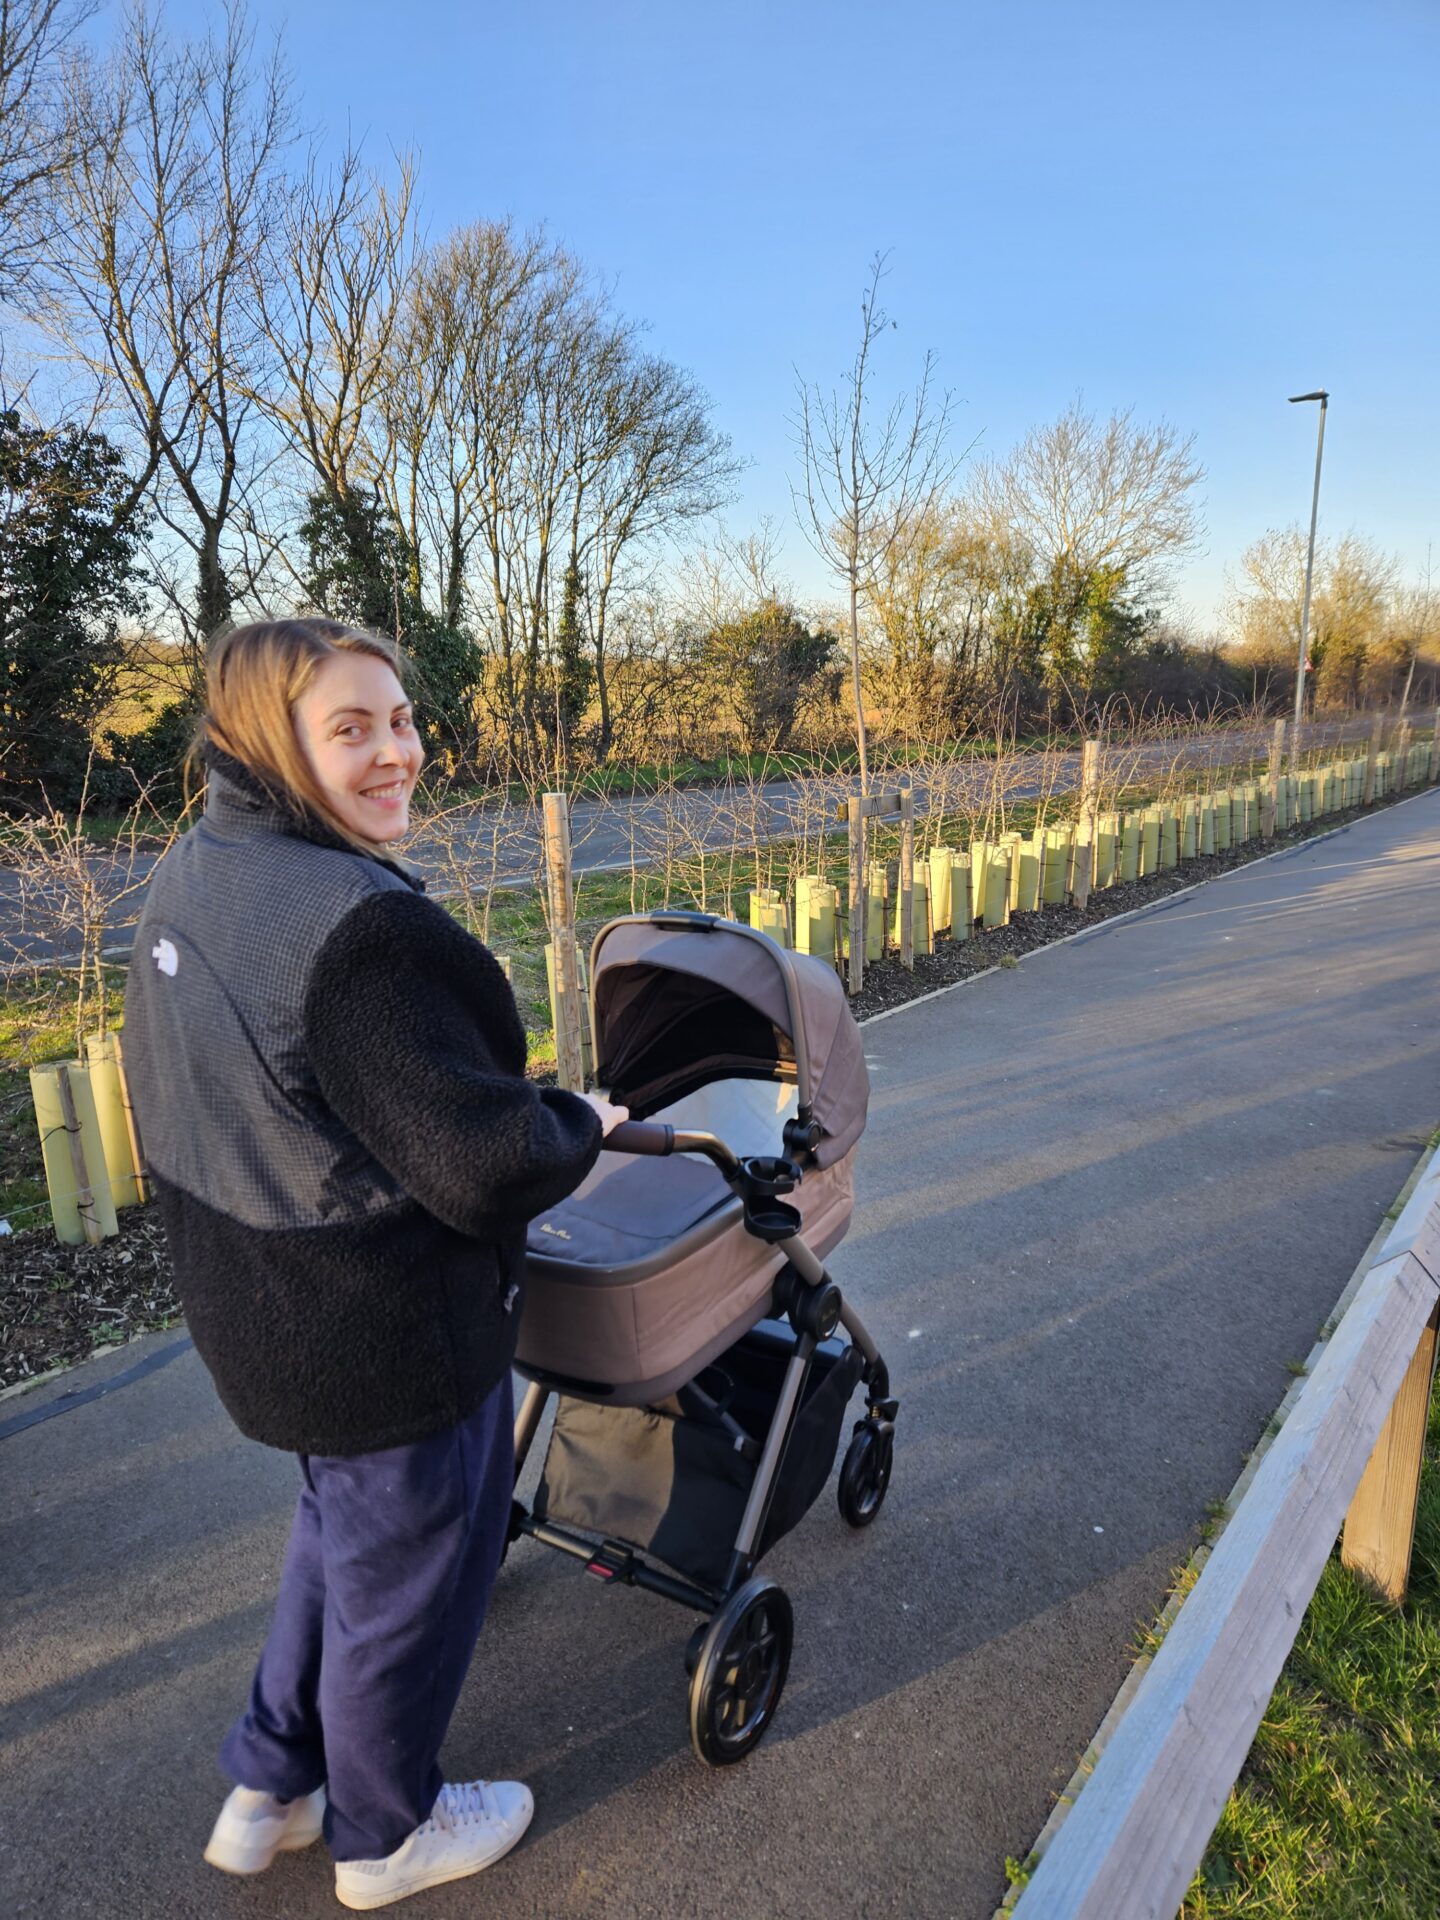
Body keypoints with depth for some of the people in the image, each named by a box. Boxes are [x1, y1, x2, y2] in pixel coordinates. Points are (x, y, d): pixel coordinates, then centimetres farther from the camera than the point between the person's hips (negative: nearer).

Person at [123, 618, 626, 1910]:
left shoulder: (185, 882, 0)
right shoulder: (359, 927, -31)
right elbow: (481, 1165, -29)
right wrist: (581, 1128, -8)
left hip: (258, 1311, 9)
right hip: (396, 1340, -9)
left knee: (341, 1531, 32)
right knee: (405, 1574, 17)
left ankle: (269, 1789, 52)